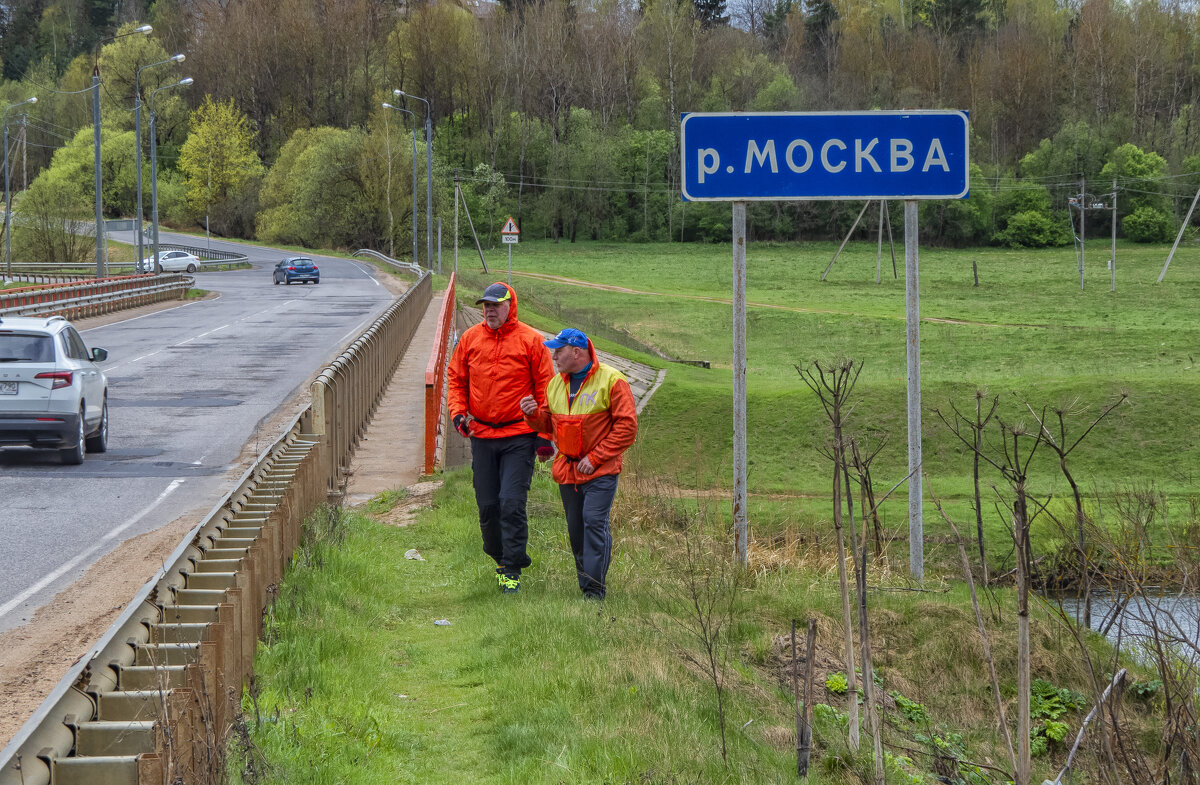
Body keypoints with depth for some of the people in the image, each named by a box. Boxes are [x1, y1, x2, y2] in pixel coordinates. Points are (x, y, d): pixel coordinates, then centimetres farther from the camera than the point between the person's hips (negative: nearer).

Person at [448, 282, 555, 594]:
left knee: (511, 503, -11)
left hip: (519, 438, -4)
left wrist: (544, 434, -5)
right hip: (481, 436, 4)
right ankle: (501, 558, 27)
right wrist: (458, 413, -3)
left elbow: (545, 388, -1)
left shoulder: (530, 340, -3)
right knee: (488, 506, 7)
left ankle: (512, 570, -4)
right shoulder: (470, 339, 6)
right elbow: (456, 380, 15)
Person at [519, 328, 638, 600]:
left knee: (594, 521, -15)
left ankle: (595, 590, -13)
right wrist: (534, 414, -4)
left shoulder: (611, 381, -9)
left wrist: (595, 458, -14)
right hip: (568, 470, 6)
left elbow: (626, 427, -11)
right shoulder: (556, 384, 11)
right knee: (575, 528, 9)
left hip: (600, 471, -6)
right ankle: (585, 580, 21)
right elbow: (548, 423, 21)